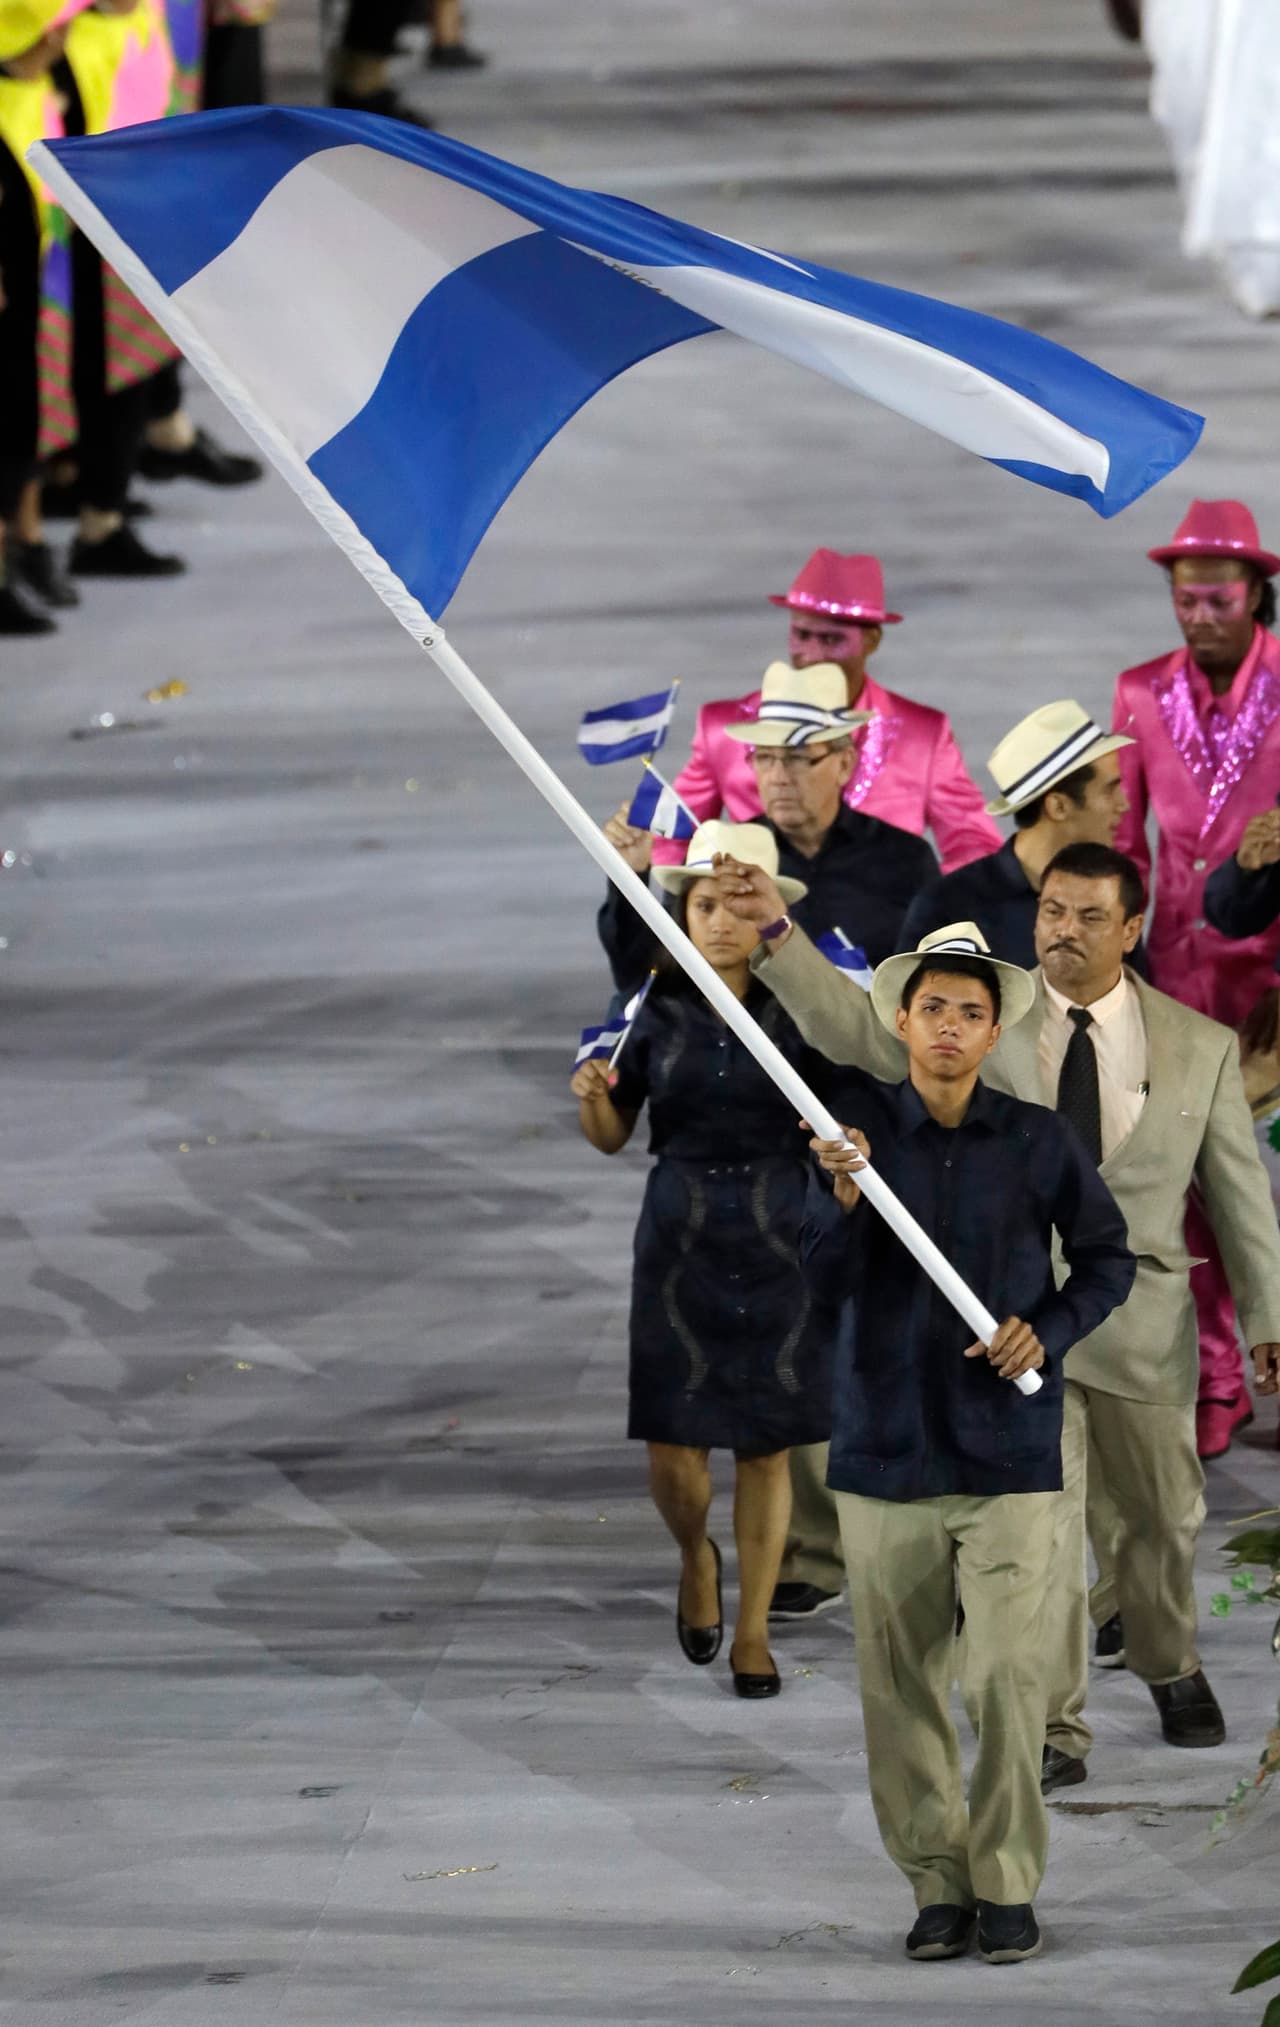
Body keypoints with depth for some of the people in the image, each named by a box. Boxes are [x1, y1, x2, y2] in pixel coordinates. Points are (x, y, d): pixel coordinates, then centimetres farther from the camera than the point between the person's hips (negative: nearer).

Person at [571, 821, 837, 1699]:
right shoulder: (657, 1009, 0)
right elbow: (613, 1136, 7)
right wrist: (593, 1097, -15)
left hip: (777, 1244, 0)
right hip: (681, 1243, 0)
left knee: (767, 1447, 4)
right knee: (675, 1455, -3)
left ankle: (753, 1629, 19)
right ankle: (697, 1560, 30)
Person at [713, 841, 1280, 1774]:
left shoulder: (1200, 1048, 0)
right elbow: (860, 1024, -14)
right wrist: (776, 931, -29)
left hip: (1142, 1327, 1)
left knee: (1165, 1517, 16)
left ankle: (1170, 1668, 43)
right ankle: (1053, 1725, 4)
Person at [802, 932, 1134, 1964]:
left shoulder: (1039, 1141, 1)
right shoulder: (859, 1123, 1)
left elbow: (1107, 1256, 13)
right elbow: (826, 1278, -5)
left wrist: (1049, 1332, -5)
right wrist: (844, 1194, -24)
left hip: (1008, 1453, -1)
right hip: (887, 1447, 1)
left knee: (1009, 1681, -6)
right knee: (900, 1685, 3)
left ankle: (1008, 1886, 3)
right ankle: (936, 1885, 12)